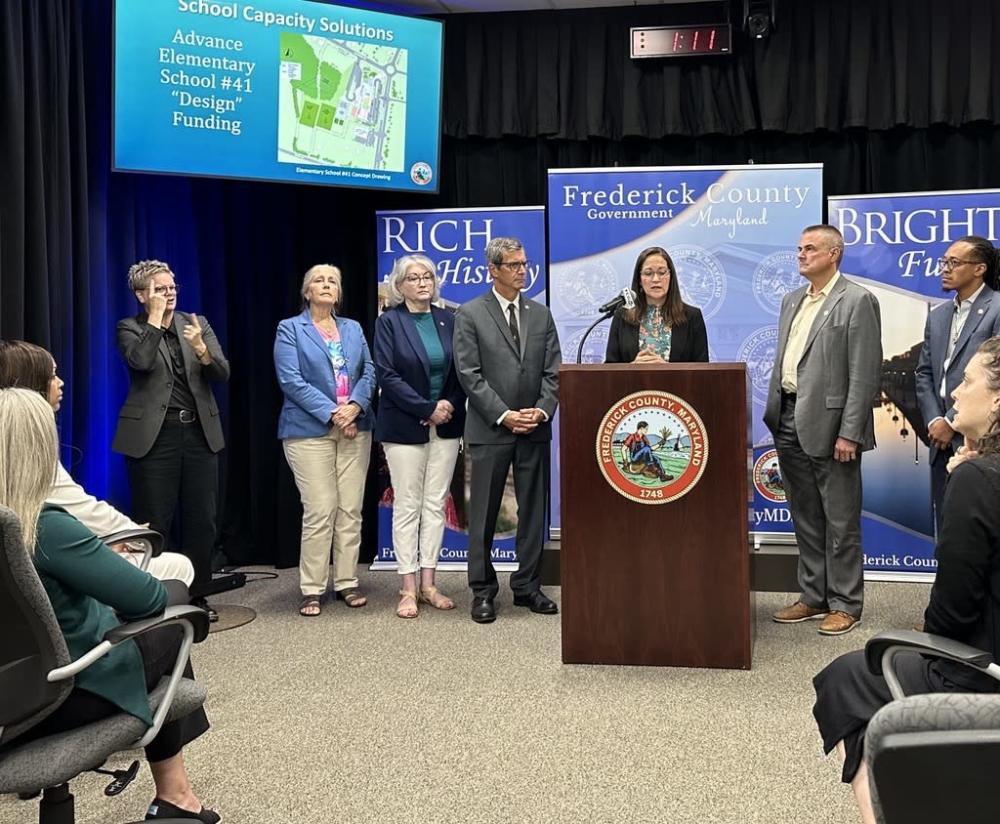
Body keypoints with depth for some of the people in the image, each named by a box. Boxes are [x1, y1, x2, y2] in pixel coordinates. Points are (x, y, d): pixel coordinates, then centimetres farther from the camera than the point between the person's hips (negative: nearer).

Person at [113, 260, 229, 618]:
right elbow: (140, 361, -21)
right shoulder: (130, 328, 1)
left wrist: (201, 348, -20)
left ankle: (197, 595, 21)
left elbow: (223, 374, 0)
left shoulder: (197, 323, 9)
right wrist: (156, 317, -13)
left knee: (202, 520, 8)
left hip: (199, 433, 4)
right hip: (153, 436, -3)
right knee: (154, 522, 1)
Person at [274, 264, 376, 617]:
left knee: (351, 509, 4)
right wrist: (332, 413, -14)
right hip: (310, 430, -4)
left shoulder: (353, 328, 16)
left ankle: (347, 582, 12)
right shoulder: (290, 329, 3)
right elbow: (291, 380, -8)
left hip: (356, 427, 4)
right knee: (319, 511, -7)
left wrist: (355, 406, -12)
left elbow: (369, 372, 8)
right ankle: (312, 588, 3)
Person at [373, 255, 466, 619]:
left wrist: (450, 405, -9)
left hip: (446, 424, 4)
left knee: (436, 504, 6)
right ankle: (408, 589, 8)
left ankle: (428, 584, 14)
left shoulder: (448, 320, 8)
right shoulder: (388, 322, -3)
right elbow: (387, 375, -10)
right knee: (407, 506, 1)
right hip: (405, 426, -4)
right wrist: (427, 409, -14)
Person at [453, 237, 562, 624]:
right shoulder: (470, 314, 0)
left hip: (535, 429, 4)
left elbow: (553, 371, 9)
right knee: (483, 514, 2)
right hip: (490, 429, -4)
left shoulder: (541, 314, 12)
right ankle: (483, 591, 11)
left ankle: (527, 587, 18)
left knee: (533, 511, 8)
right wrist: (504, 415, -13)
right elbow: (469, 374, -6)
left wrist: (542, 409, -8)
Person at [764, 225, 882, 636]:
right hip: (790, 421, 7)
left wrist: (849, 433, -17)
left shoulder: (857, 301, -8)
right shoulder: (792, 301, 15)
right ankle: (814, 597, 26)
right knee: (805, 518, 15)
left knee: (840, 521, 3)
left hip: (829, 424, -7)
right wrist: (774, 416, 11)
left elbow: (864, 374, -13)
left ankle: (845, 604, 14)